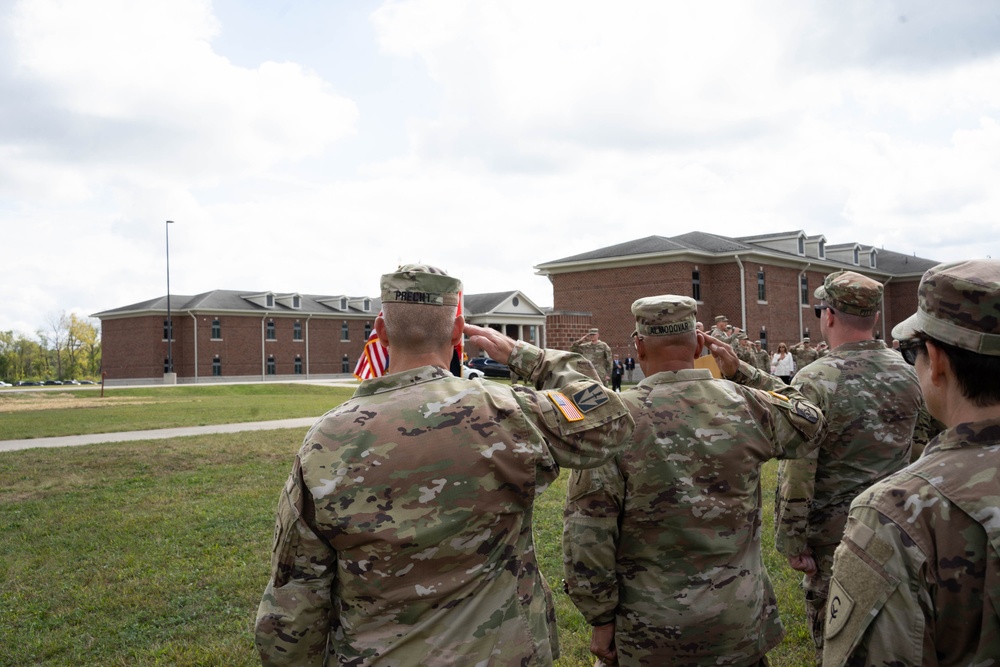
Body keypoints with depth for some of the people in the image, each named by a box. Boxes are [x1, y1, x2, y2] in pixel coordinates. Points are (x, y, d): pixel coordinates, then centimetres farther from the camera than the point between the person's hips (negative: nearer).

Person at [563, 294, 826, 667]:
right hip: (741, 623, 3)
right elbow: (810, 424, 15)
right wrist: (742, 372, 13)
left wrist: (601, 619, -5)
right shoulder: (748, 406, -7)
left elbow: (587, 533, -16)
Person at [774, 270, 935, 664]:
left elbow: (795, 475, -19)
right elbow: (914, 452, 11)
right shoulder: (907, 374, -1)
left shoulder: (813, 382, -20)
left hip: (833, 531, -5)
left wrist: (791, 542, -11)